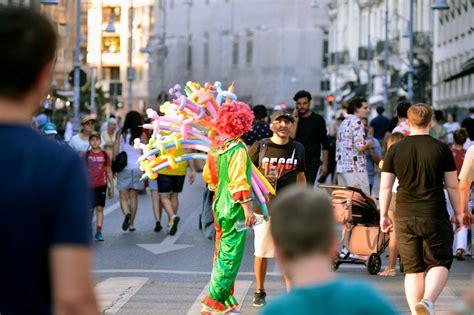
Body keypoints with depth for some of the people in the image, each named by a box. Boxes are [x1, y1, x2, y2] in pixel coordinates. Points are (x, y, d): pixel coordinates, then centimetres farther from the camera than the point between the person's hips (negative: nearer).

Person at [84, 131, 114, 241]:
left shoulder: (105, 155, 4)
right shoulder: (86, 155, 2)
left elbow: (109, 171, 10)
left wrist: (111, 187, 8)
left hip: (101, 185, 1)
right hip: (89, 185, -1)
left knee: (100, 208, -1)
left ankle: (99, 231, 1)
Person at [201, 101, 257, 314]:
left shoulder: (215, 146, 6)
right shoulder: (238, 148, -18)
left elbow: (208, 176, 14)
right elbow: (239, 181, -23)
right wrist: (247, 208, -21)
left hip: (218, 205, 9)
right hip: (234, 208, -9)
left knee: (222, 252, 17)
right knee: (230, 255, -2)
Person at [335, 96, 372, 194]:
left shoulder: (344, 123, 17)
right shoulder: (357, 122, -10)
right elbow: (359, 148, -17)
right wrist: (368, 144, 1)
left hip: (341, 167, 9)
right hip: (355, 167, -9)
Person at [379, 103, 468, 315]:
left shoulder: (394, 150, 2)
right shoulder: (442, 149, -3)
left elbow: (385, 186, 3)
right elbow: (452, 185, 2)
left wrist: (383, 215, 13)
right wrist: (458, 212, 14)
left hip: (404, 218, 2)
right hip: (435, 216, -2)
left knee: (412, 269, 9)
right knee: (440, 263, 9)